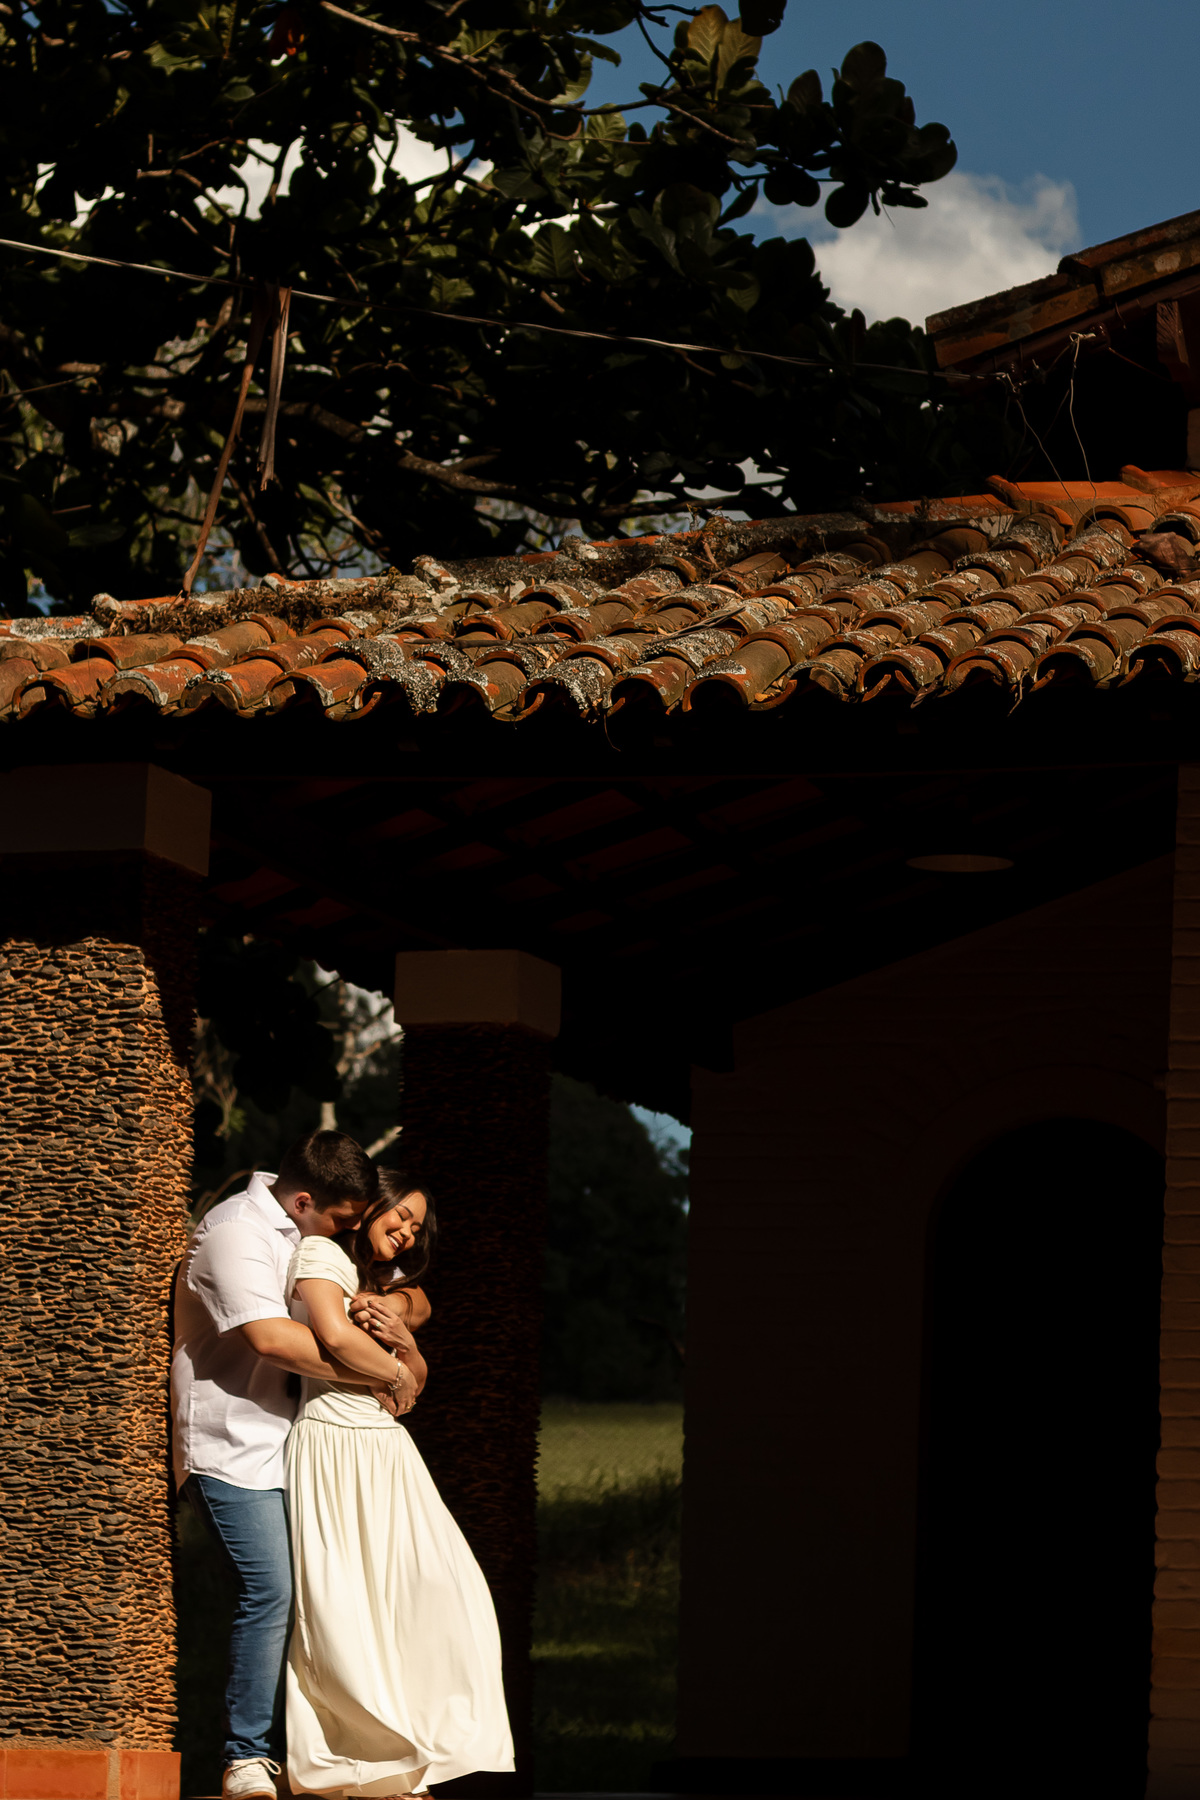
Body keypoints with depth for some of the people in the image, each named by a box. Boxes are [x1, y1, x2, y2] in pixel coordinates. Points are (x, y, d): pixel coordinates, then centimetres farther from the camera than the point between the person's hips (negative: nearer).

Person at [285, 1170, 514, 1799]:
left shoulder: (381, 1280, 26)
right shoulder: (322, 1253, -3)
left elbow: (418, 1374, 22)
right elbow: (335, 1334, -20)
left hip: (386, 1448, 9)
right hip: (334, 1441, -9)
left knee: (445, 1592, -3)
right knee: (339, 1605, -8)